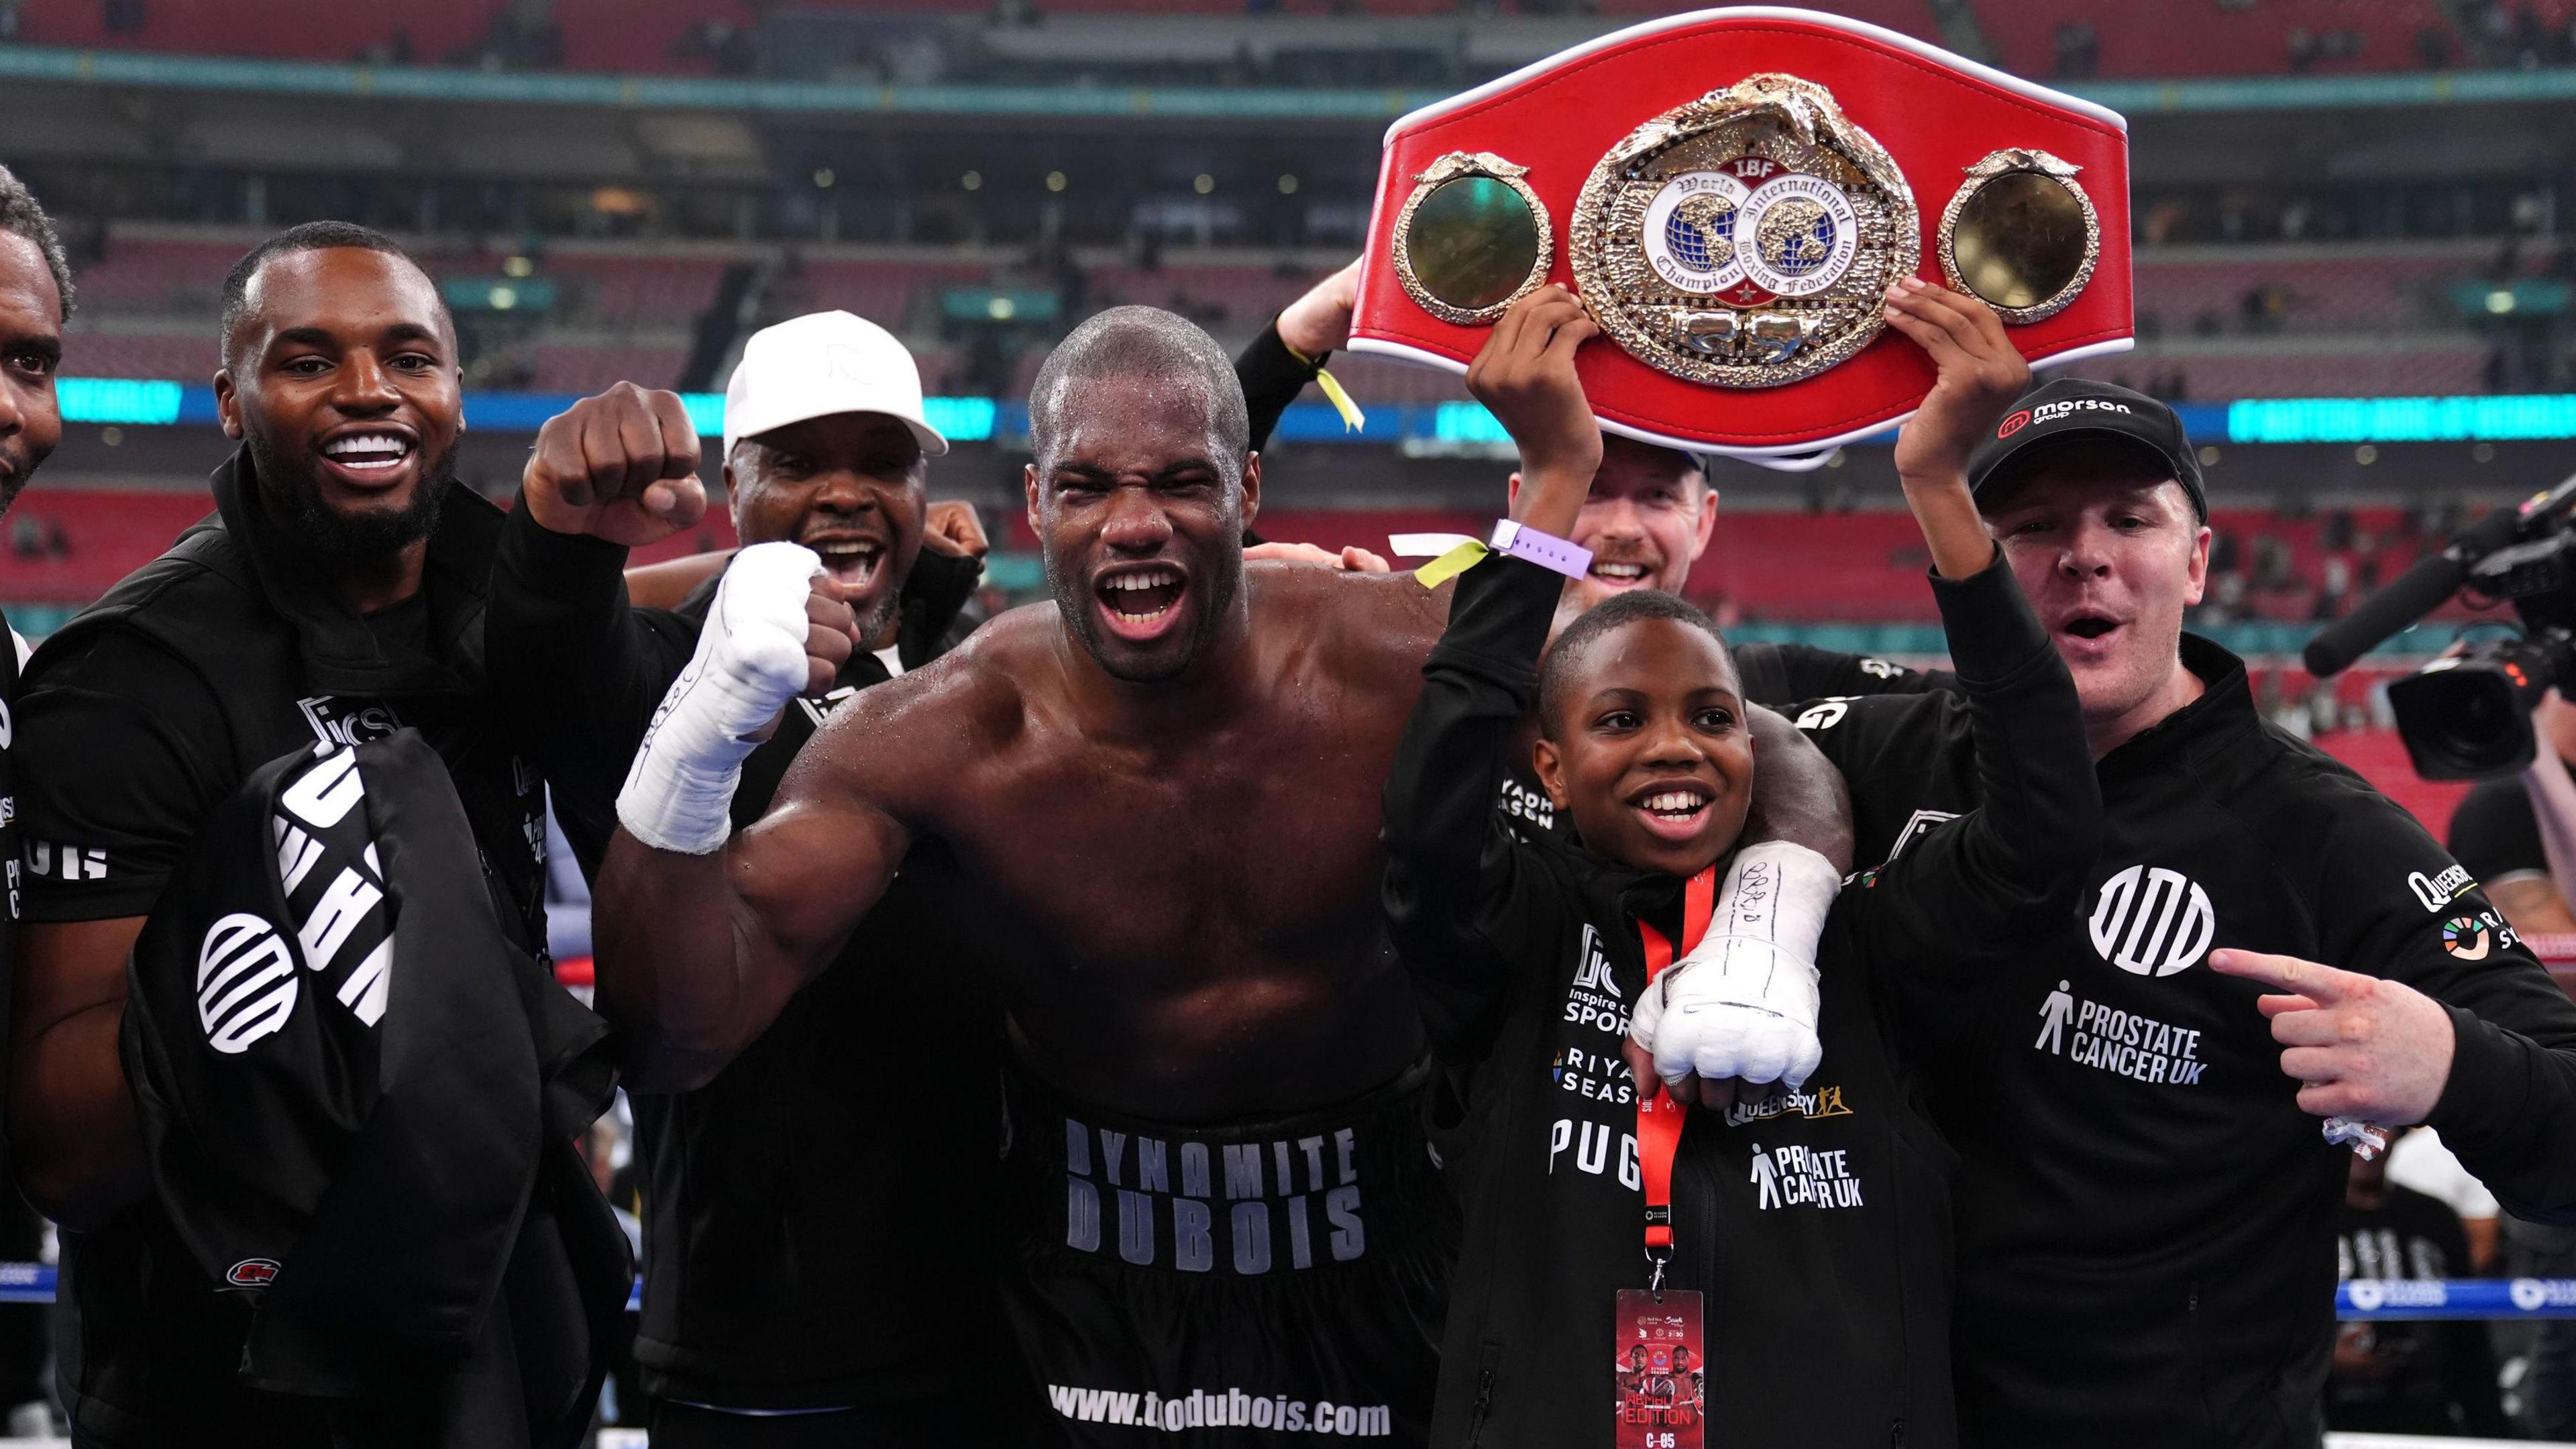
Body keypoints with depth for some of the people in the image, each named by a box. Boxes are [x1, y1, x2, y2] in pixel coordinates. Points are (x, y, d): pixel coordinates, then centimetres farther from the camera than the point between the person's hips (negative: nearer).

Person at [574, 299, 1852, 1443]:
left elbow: (1769, 766, -12)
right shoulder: (941, 744, -19)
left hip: (1381, 1239, 1)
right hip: (1090, 1256, 0)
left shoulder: (1405, 668, -20)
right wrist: (698, 736, -40)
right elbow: (677, 1040, -24)